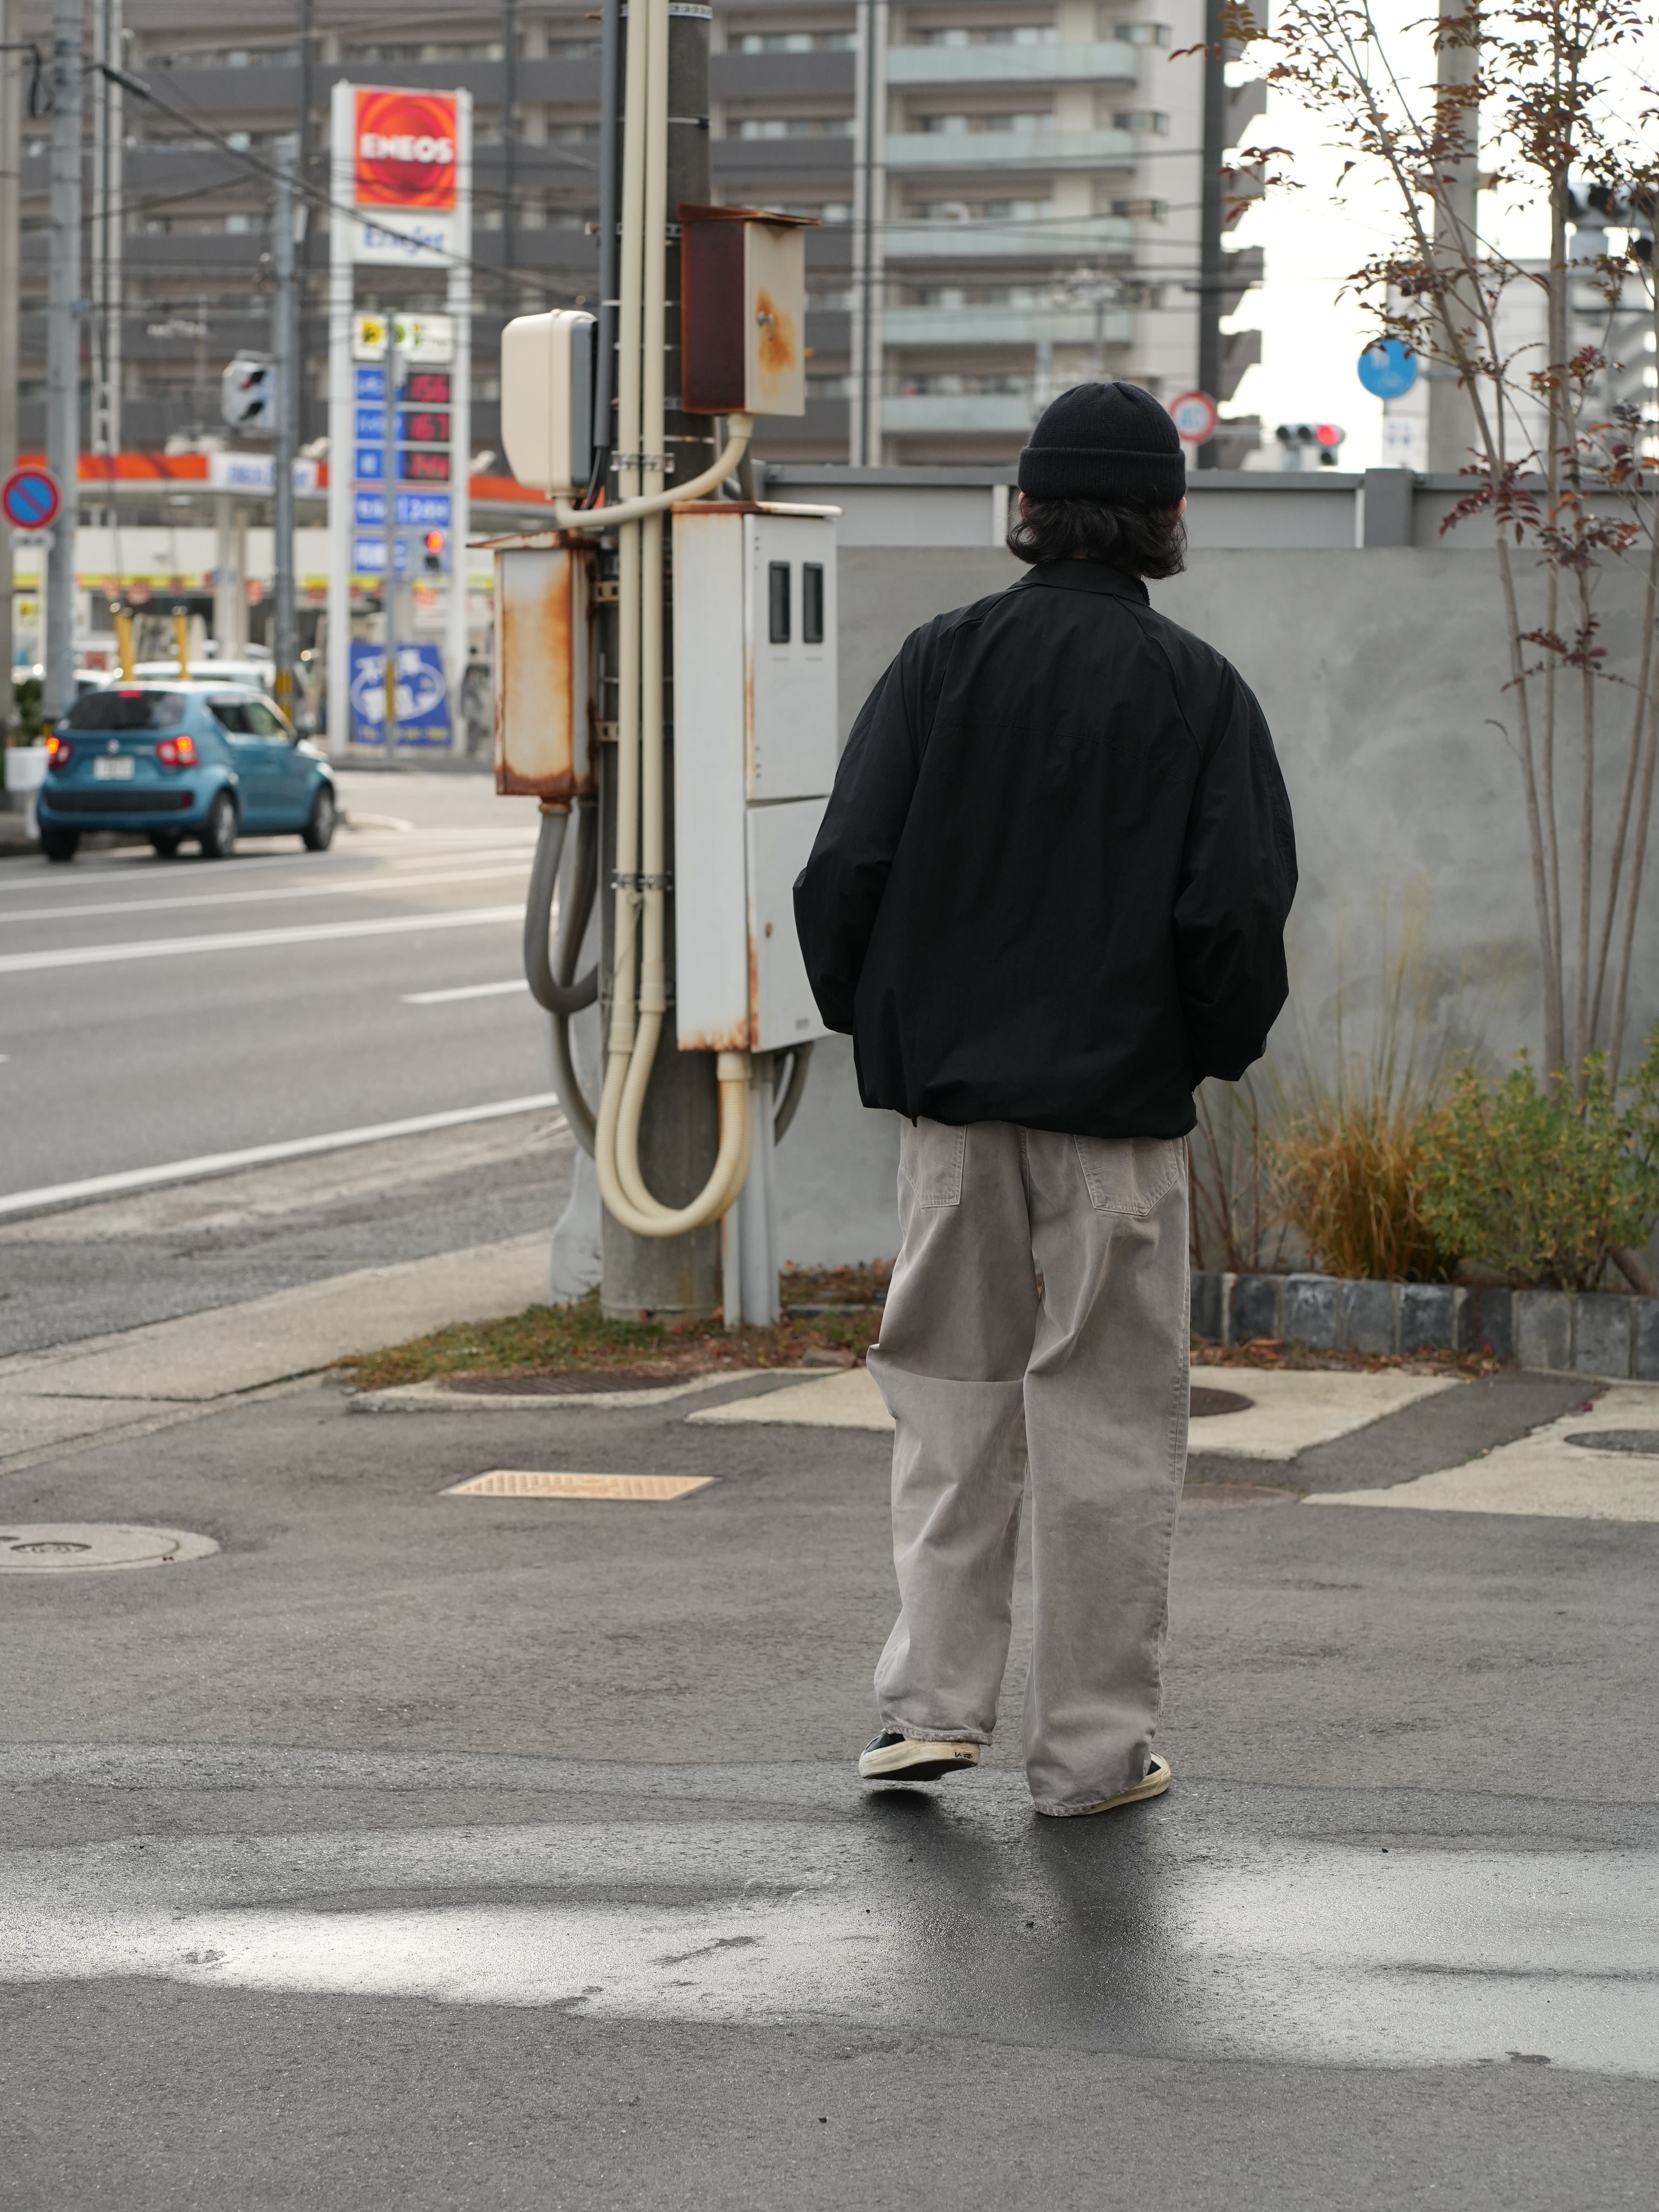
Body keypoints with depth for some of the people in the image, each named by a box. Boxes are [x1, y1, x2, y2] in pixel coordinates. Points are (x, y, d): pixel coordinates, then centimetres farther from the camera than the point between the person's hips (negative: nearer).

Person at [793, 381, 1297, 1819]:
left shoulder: (942, 661, 0)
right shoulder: (1199, 692, -5)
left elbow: (846, 872, -4)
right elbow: (1237, 912, -10)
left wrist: (872, 1024, 12)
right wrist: (1223, 1048, 8)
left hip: (952, 1103, 2)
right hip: (1121, 1108, -2)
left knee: (952, 1398, 14)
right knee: (1106, 1421, 5)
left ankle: (934, 1698, 7)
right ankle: (1093, 1746, 9)